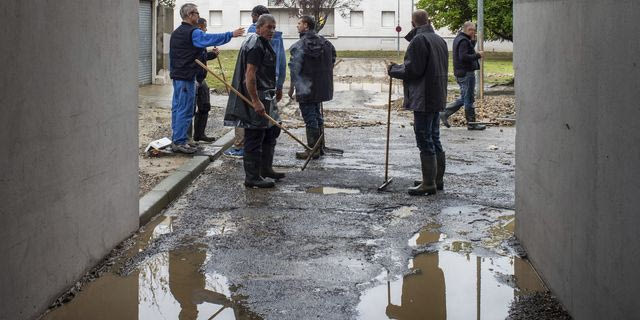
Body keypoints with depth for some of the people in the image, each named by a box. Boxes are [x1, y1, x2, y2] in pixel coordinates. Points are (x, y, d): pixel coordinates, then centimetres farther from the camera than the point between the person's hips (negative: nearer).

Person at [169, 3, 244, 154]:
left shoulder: (176, 33, 17)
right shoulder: (193, 33, -14)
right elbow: (212, 39, -24)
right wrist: (231, 34, -19)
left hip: (176, 75, 10)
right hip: (187, 76, -10)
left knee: (177, 107, 13)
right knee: (185, 110, -7)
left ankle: (176, 139, 17)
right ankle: (180, 142, -6)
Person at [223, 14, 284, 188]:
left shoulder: (263, 44, 18)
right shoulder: (255, 46, -17)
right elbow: (250, 75, -25)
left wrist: (276, 89, 31)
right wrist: (255, 101, -28)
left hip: (265, 96, 11)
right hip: (255, 97, -11)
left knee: (272, 131, 19)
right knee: (254, 138, -5)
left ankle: (266, 168, 31)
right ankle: (252, 178, 0)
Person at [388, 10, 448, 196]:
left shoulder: (418, 41, -15)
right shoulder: (439, 40, 14)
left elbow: (412, 70, -19)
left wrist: (393, 69, -1)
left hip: (423, 99, -9)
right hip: (437, 98, 9)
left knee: (425, 141, -5)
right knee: (434, 139, 16)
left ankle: (428, 184, -2)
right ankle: (437, 180, 23)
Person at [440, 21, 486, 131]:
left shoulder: (459, 39, 15)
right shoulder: (463, 41, -16)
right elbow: (463, 57, -26)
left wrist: (473, 41, 8)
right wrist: (478, 55, -20)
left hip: (461, 73, 10)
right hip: (466, 73, -10)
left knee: (464, 98, 17)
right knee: (469, 99, -2)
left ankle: (445, 114, 13)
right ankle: (471, 124, 4)